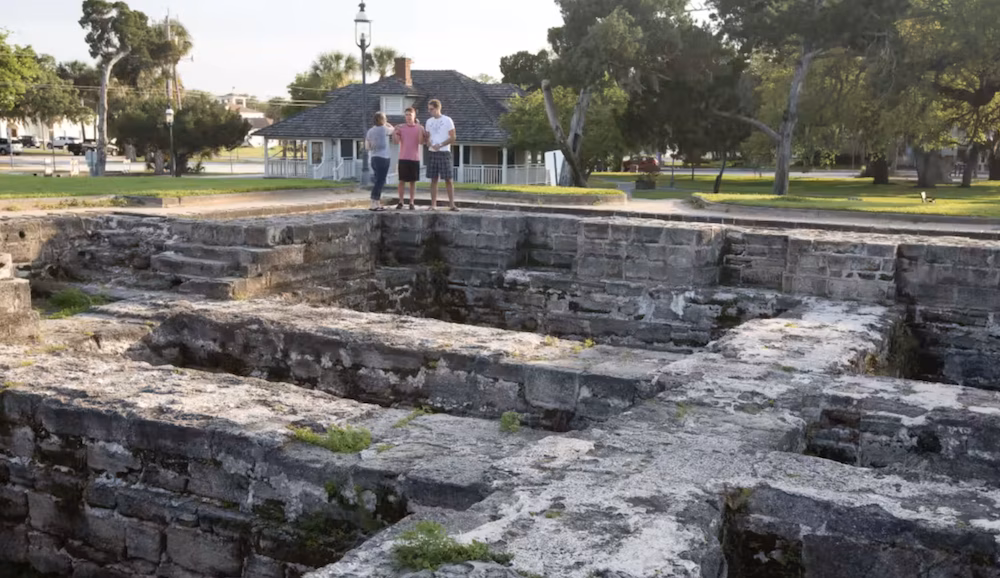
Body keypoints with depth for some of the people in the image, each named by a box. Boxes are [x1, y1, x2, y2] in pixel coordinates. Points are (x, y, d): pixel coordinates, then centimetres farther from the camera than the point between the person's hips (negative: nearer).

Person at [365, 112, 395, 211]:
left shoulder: (370, 131, 8)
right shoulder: (383, 129, -8)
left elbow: (367, 146, 10)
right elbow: (393, 129, 13)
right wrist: (386, 124, 25)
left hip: (374, 158, 7)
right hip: (383, 158, -7)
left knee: (379, 181, 15)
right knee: (380, 181, -7)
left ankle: (377, 203, 18)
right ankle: (374, 204, -11)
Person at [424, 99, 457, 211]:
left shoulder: (447, 120, -2)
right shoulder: (429, 121, 12)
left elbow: (452, 138, -5)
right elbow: (427, 137, 15)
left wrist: (440, 145, -15)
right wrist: (430, 144, -8)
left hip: (444, 153, -4)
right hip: (432, 153, 4)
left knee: (448, 180, -5)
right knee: (434, 180, 5)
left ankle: (452, 204, -3)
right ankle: (433, 204, 8)